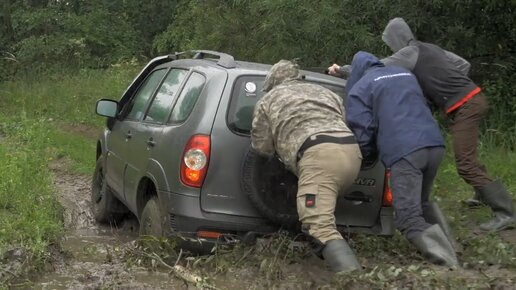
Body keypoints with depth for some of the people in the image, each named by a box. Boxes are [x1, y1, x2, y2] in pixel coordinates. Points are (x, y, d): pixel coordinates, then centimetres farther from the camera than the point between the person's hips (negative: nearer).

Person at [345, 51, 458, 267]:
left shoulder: (359, 89, 11)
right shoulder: (406, 74, 29)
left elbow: (362, 133, 3)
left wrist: (370, 154, 24)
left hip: (403, 151, -6)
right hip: (434, 143, 6)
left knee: (408, 218, -10)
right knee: (421, 206, 24)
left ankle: (447, 262, -30)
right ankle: (440, 247, 10)